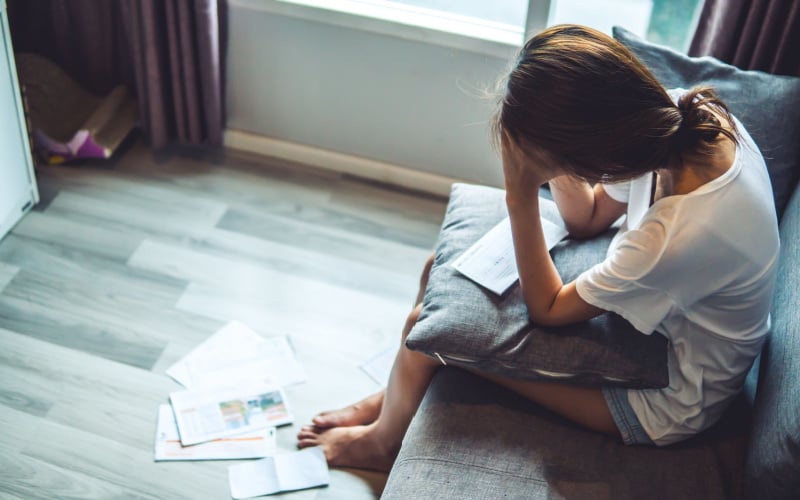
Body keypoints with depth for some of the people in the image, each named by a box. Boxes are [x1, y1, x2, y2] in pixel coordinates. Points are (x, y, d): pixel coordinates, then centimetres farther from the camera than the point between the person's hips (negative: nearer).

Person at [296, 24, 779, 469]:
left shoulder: (683, 235, -41)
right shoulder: (684, 113, -19)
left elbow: (549, 310, -22)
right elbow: (589, 218, -1)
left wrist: (521, 194, -27)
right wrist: (553, 147, -18)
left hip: (666, 400, -7)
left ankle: (384, 441, 25)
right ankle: (398, 397, 27)